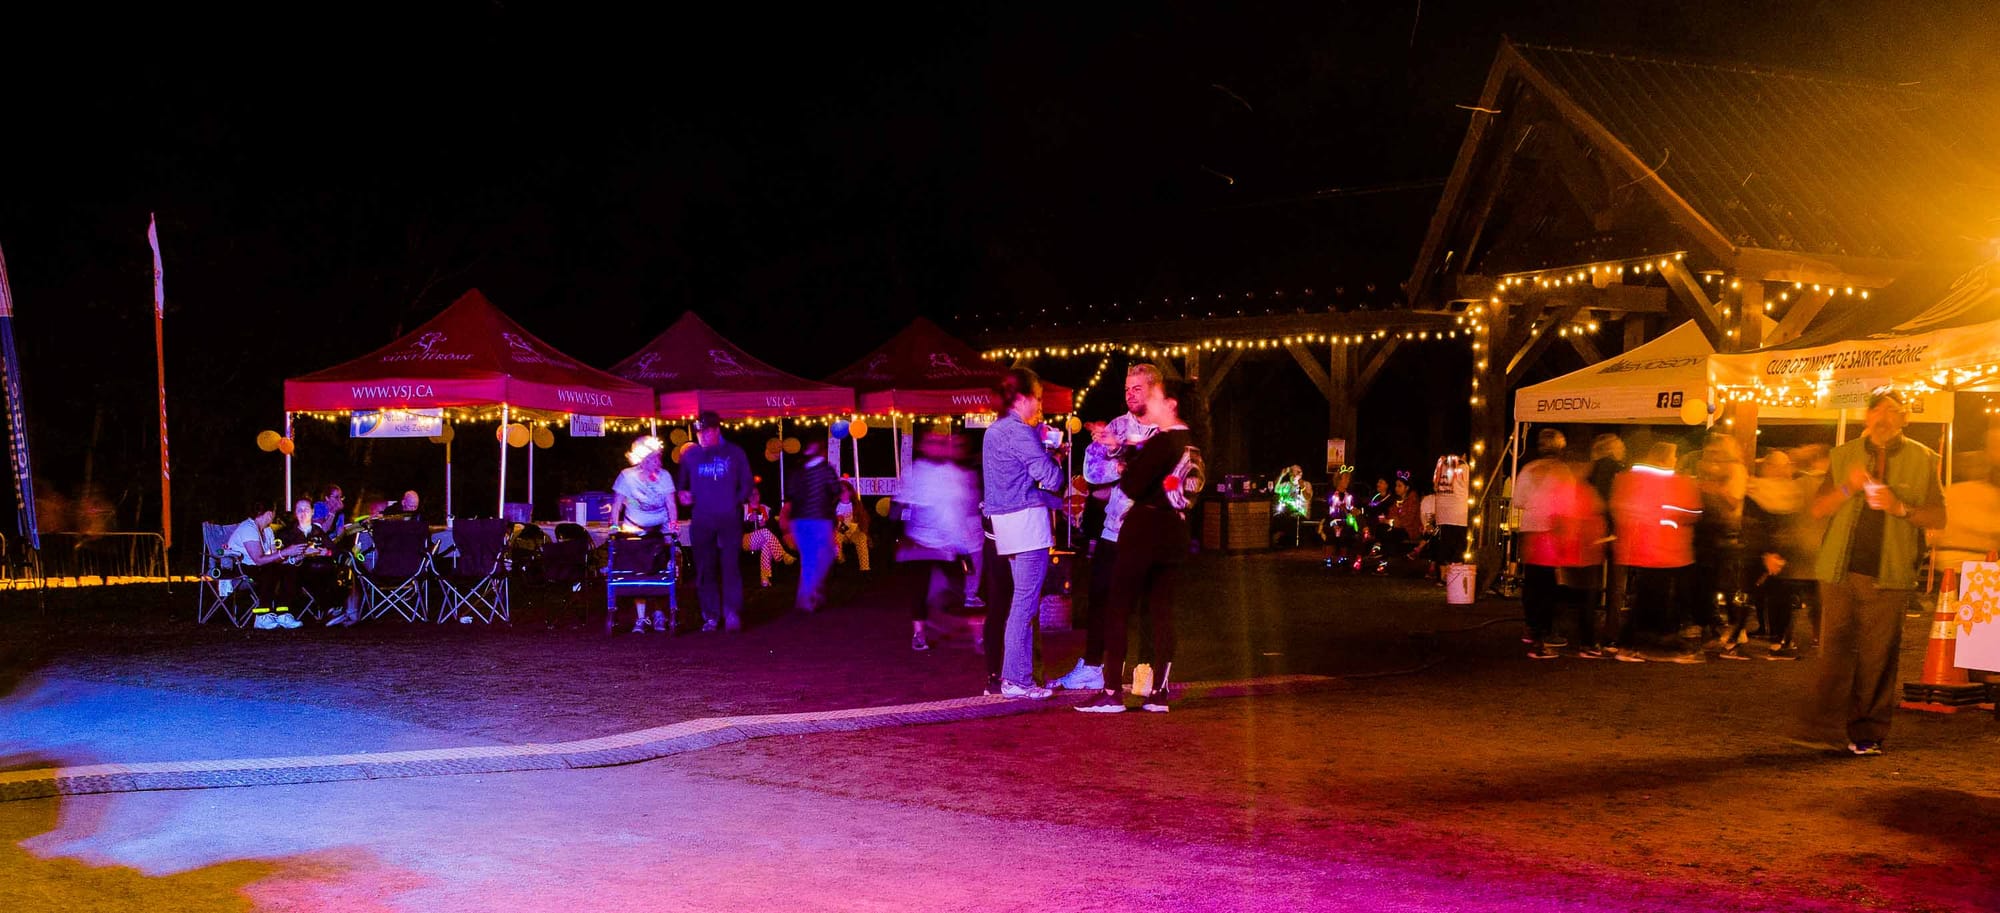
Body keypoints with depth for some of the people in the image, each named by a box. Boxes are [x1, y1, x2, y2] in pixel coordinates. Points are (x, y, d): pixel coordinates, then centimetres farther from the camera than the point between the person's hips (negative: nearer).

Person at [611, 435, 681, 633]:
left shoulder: (664, 476, -3)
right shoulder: (627, 476, -7)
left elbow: (671, 505, -4)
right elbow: (617, 505, -5)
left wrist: (673, 524, -19)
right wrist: (614, 527, -17)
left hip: (661, 530, 1)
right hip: (635, 531, -1)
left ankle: (658, 614, 8)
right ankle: (640, 618, -3)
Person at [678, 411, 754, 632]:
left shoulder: (734, 453, 4)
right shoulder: (690, 455, 8)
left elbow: (746, 483, 10)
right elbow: (683, 483, 15)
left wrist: (738, 502, -4)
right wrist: (684, 494, -5)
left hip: (730, 519, -2)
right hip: (702, 520, 2)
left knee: (731, 565, -9)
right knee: (705, 568, 2)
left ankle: (732, 614, -4)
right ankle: (710, 616, 10)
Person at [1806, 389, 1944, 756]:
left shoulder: (1922, 460, 7)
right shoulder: (1843, 456, 12)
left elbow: (1938, 518, 4)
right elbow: (1818, 509, 9)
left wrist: (1901, 508, -13)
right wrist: (1847, 488, -9)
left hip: (1888, 575, -1)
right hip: (1840, 571, 2)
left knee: (1878, 656, -2)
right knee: (1835, 649, -1)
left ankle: (1867, 733, 4)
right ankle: (1824, 723, 4)